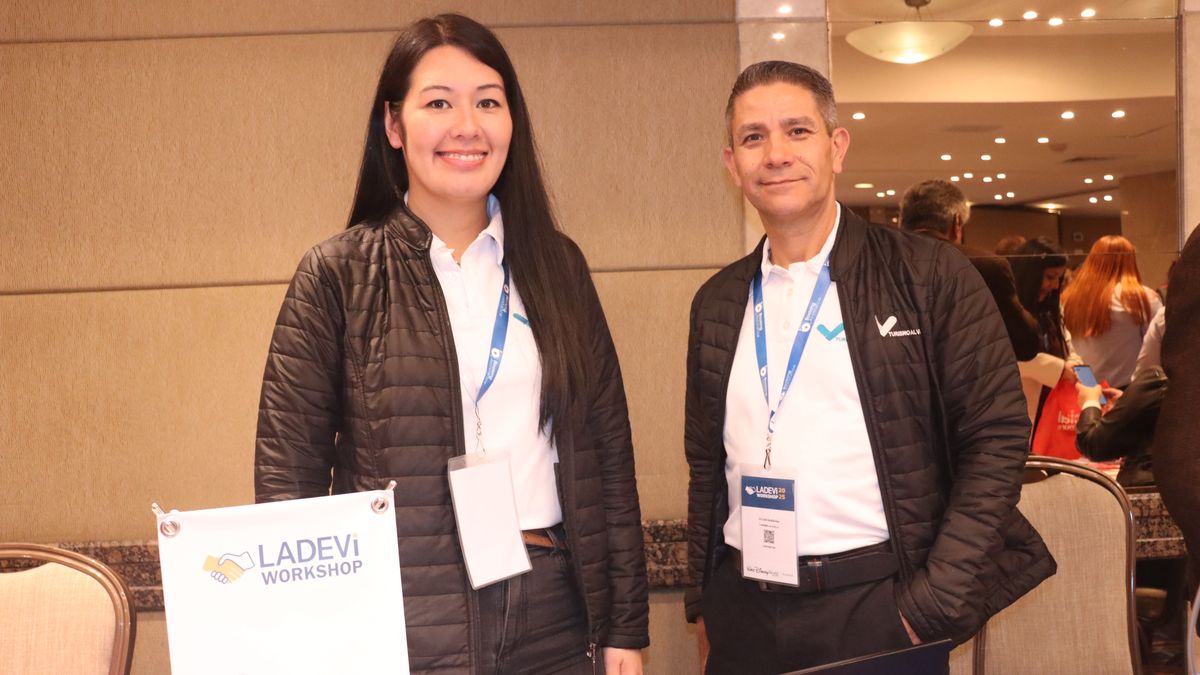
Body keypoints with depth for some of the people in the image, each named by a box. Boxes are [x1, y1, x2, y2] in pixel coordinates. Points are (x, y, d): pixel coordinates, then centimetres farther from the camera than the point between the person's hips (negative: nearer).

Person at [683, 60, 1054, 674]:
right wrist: (703, 606, 9)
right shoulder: (716, 303, 8)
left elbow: (995, 439, -7)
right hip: (743, 617, 4)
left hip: (877, 607, -3)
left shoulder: (931, 277, -4)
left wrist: (934, 608, -12)